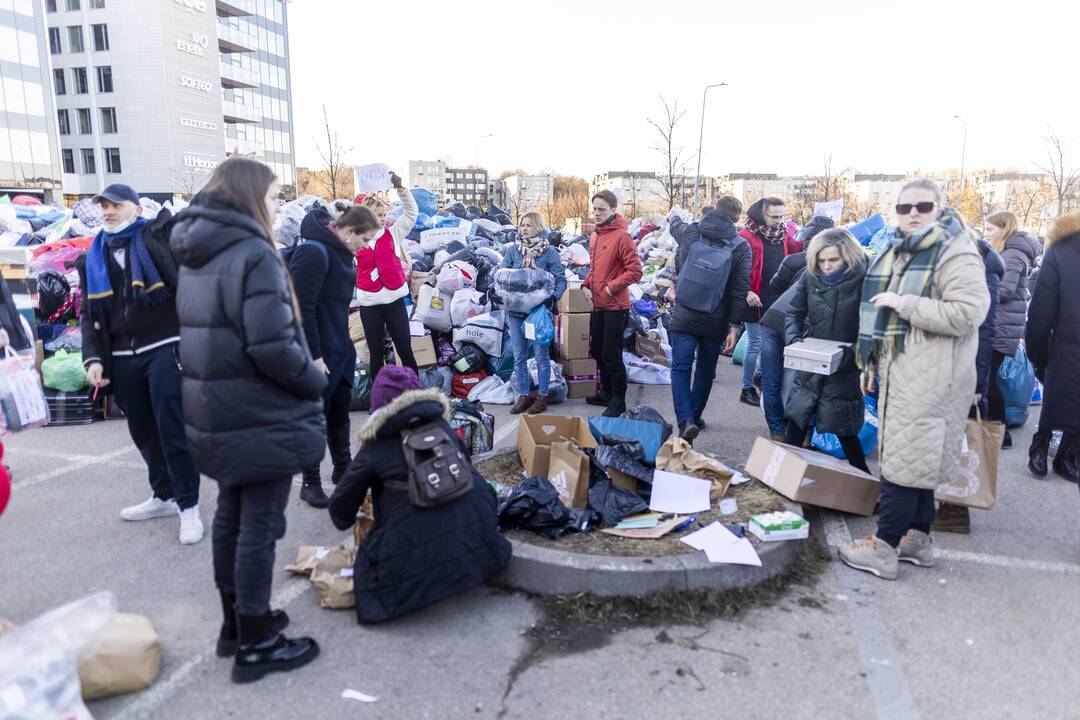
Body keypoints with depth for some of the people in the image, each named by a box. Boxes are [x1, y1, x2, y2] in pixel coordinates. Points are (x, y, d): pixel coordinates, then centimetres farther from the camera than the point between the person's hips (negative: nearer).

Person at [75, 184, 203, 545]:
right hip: (122, 358, 5)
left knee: (172, 430, -4)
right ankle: (163, 495, 31)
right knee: (142, 432, 14)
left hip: (164, 349, -5)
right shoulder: (92, 259, 14)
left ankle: (188, 506, 7)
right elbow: (89, 315, 14)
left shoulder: (158, 237, 1)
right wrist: (93, 358, 3)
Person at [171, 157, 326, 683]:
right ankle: (255, 645, 14)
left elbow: (206, 335, 15)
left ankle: (236, 622, 34)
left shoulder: (194, 256, 10)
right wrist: (315, 381, -10)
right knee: (260, 525, 1)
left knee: (230, 517, 18)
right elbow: (273, 348, -25)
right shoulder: (254, 255, -18)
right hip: (263, 419, -9)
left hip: (216, 415, 9)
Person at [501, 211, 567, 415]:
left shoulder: (550, 252, -4)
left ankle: (542, 395, 18)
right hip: (516, 310, 3)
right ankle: (523, 396, 21)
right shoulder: (512, 250, 5)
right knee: (519, 357, 9)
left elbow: (560, 280, -5)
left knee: (541, 355, 4)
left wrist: (552, 297, -21)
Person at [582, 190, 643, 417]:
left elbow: (635, 271, -17)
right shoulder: (594, 236, 11)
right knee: (598, 351, 17)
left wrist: (612, 287, -18)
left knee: (611, 355, -4)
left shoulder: (621, 236, -14)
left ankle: (619, 400, 9)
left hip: (615, 306, -8)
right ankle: (606, 392, 32)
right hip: (597, 304, 8)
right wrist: (587, 284, 7)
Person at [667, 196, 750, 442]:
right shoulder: (741, 247, -4)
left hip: (684, 317, 0)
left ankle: (685, 420, -16)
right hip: (715, 322, 0)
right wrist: (734, 326, -6)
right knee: (706, 371, 16)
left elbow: (675, 225, 26)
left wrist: (673, 216, 50)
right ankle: (695, 417, 30)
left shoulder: (691, 233, 0)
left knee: (680, 369, 1)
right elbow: (739, 290, -9)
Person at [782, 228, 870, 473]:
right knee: (796, 417, 12)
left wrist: (851, 353, -27)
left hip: (844, 368, -4)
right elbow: (794, 312, 5)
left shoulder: (862, 279, -17)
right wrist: (793, 339, -11)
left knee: (843, 427, 7)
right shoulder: (811, 276, -5)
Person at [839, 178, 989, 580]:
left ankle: (884, 548, 2)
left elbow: (967, 314, -23)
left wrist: (903, 303, -21)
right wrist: (872, 363, 21)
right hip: (899, 369, 9)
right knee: (915, 457, 15)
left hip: (930, 377, -9)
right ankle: (919, 538, 26)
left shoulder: (956, 254, -12)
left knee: (905, 460, -6)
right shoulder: (899, 252, 16)